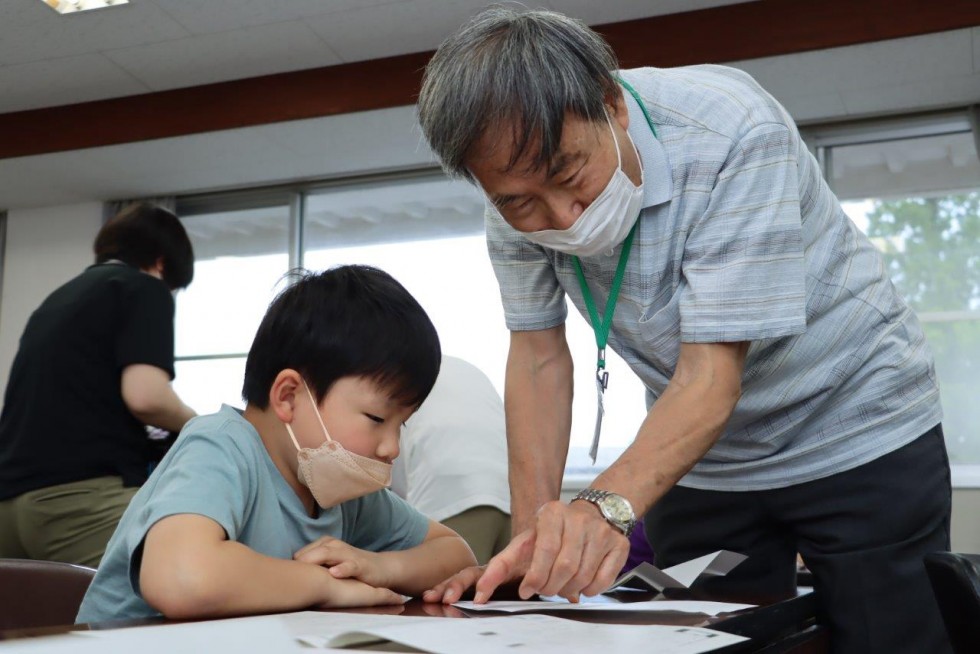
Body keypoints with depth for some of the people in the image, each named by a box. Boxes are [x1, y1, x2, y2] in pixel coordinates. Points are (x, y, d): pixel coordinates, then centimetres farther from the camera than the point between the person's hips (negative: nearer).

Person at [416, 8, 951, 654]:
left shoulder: (734, 132, -31)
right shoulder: (519, 181, -15)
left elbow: (713, 376, -33)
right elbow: (540, 361, -10)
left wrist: (608, 506, -48)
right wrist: (534, 538, -18)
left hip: (858, 438, -3)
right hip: (698, 460, 4)